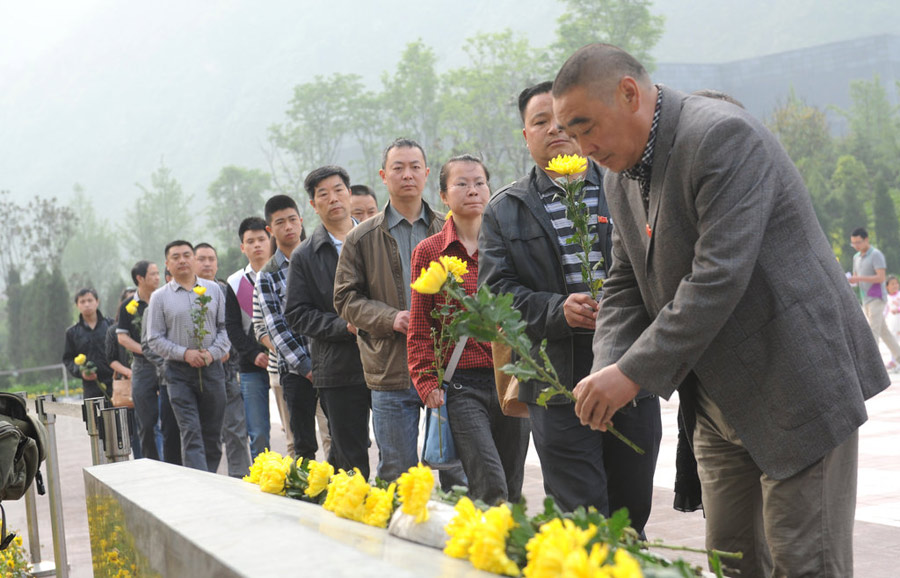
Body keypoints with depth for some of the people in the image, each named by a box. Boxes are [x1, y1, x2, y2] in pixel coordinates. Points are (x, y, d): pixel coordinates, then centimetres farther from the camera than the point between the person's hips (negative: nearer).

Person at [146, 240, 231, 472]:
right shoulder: (159, 297, 4)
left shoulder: (213, 289, 9)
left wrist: (213, 352, -8)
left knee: (212, 434, 6)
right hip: (180, 373, -2)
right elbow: (155, 339, 1)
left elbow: (225, 327, 9)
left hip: (212, 368, 2)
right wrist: (185, 353, -11)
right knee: (191, 434, -11)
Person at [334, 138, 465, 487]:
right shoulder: (362, 239, 7)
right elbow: (346, 299, 4)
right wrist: (391, 318, -12)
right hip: (391, 371, -1)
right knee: (398, 475, 5)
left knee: (457, 471, 4)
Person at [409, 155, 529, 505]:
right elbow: (419, 328, 5)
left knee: (512, 493, 7)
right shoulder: (429, 252, 4)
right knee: (491, 492, -16)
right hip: (461, 385, -3)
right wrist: (427, 383, -3)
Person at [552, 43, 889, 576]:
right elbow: (626, 284, 11)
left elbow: (719, 277, -26)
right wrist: (608, 369, -8)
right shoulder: (623, 177, 9)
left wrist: (635, 373, -24)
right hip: (719, 401, 9)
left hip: (795, 382, -8)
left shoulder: (724, 135, -20)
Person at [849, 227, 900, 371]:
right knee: (883, 330, 13)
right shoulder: (857, 257, 14)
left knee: (873, 331, -12)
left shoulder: (876, 255, -10)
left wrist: (859, 278, -25)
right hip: (866, 300, 8)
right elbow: (856, 278, 20)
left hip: (876, 298, -8)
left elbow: (881, 277, -19)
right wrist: (850, 280, -3)